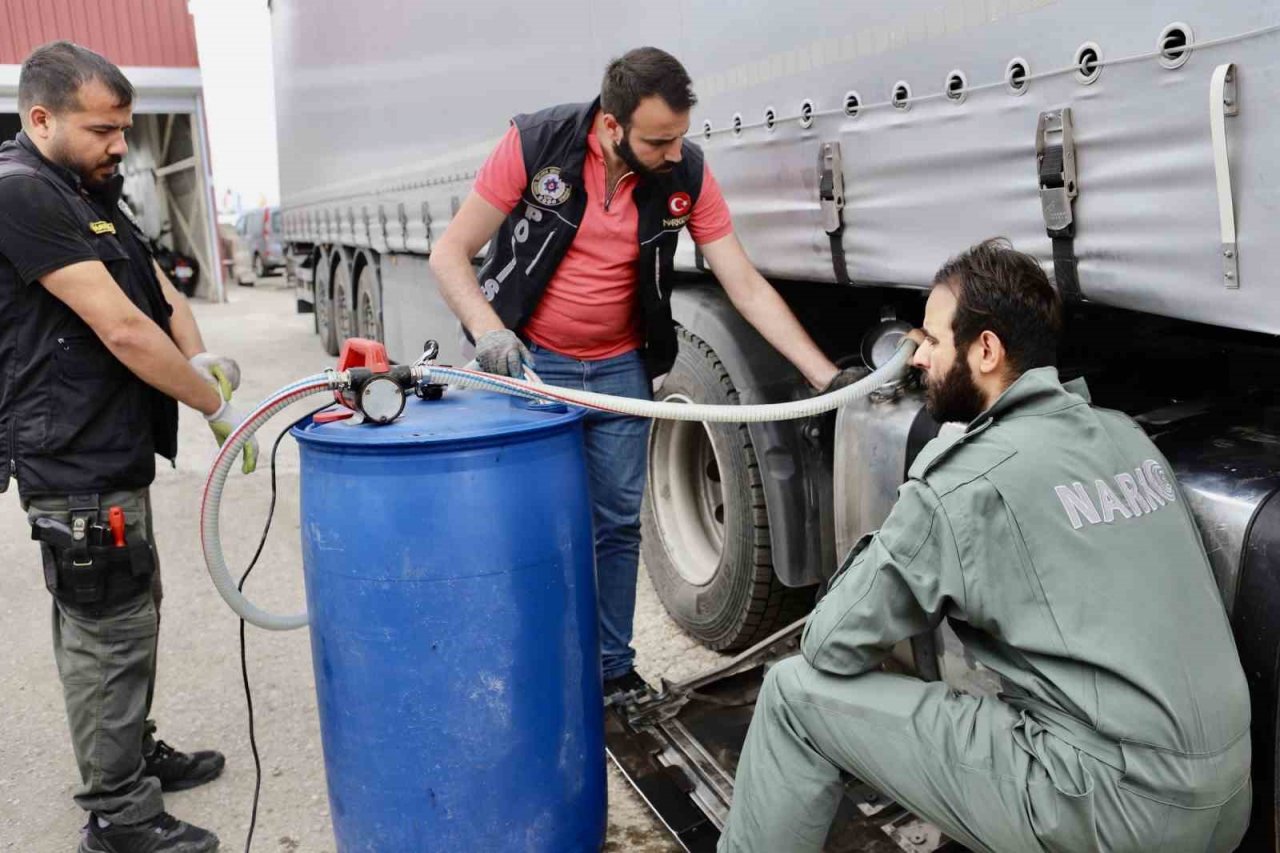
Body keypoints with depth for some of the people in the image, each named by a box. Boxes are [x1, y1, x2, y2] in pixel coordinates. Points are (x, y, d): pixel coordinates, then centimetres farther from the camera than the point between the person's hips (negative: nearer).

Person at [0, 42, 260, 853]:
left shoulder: (88, 191, 14)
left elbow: (156, 285, 15)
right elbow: (121, 330, -23)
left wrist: (199, 358, -4)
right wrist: (220, 407, -16)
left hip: (111, 450, 10)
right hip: (74, 459, -10)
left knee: (130, 610, 19)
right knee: (107, 629, -1)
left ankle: (134, 752, 36)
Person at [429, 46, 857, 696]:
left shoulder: (688, 175, -11)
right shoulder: (535, 145, -18)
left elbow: (748, 288, -10)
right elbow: (450, 255, -14)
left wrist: (829, 378, -17)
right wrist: (488, 331, -32)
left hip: (621, 369, 3)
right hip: (528, 361, -2)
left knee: (618, 524, 8)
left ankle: (614, 668, 24)